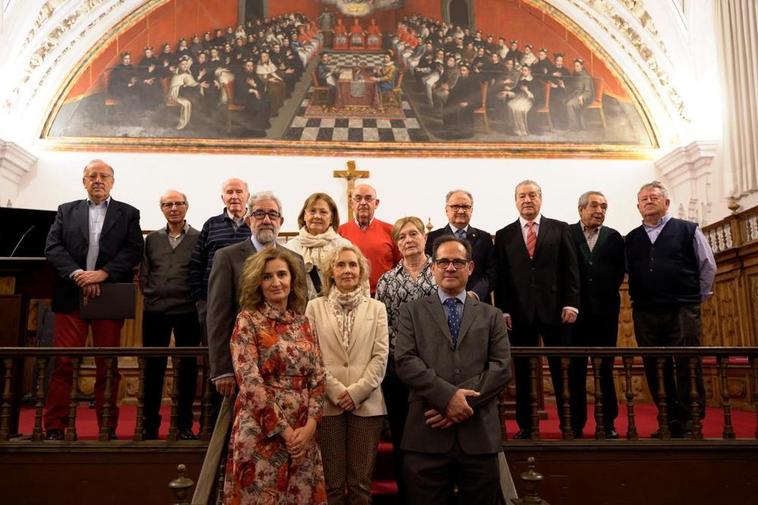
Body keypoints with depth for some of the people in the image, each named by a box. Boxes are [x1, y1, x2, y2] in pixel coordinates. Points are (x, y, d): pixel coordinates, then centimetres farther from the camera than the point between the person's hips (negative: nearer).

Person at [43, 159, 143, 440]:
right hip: (71, 296, 1)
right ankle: (55, 428, 5)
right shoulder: (66, 211, 14)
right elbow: (52, 248, 4)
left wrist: (103, 273, -14)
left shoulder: (128, 214, 10)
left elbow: (134, 250, -2)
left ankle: (108, 428, 10)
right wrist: (77, 274, -12)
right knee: (63, 363, -2)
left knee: (108, 366, 3)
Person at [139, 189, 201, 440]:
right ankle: (150, 424, 16)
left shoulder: (199, 238, 2)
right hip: (155, 311, 2)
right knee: (153, 367, 5)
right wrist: (151, 296, 0)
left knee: (188, 367, 5)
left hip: (188, 311, -2)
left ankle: (185, 424, 15)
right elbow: (143, 274, 11)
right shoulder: (152, 238, 11)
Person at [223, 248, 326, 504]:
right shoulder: (248, 320, -6)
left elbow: (317, 376, 6)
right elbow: (249, 381, -13)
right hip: (262, 430, -4)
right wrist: (283, 429, -14)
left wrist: (310, 424, -8)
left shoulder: (302, 322, 8)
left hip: (302, 431, 5)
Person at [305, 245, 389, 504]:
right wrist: (336, 391, -10)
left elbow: (380, 357, 2)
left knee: (361, 483, 5)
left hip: (366, 403, 1)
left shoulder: (376, 308, 10)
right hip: (327, 403, -1)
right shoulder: (315, 307, 7)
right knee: (332, 483, 4)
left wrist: (356, 391, -9)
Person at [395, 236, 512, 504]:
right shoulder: (412, 311, 9)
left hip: (479, 434, 2)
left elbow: (501, 367, 1)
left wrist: (463, 401, -12)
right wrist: (447, 396, -16)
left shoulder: (491, 316, 13)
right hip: (426, 434, -1)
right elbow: (405, 361, -4)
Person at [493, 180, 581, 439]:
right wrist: (502, 310, -2)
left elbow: (571, 269, 3)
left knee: (562, 369, 5)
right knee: (522, 372, 7)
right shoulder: (504, 235, 9)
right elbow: (500, 277, 5)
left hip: (554, 310, -1)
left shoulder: (560, 229, 7)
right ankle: (525, 426, 17)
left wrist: (571, 304, -6)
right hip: (519, 313, 1)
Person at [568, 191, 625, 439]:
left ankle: (609, 422, 14)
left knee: (606, 367, 7)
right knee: (576, 368, 2)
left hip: (605, 309, 2)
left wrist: (609, 290, -1)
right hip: (576, 309, -2)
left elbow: (620, 269, 10)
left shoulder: (614, 237, 9)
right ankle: (576, 424, 8)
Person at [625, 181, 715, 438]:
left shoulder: (688, 230, 4)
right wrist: (639, 298, 8)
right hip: (644, 314, 3)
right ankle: (671, 422, 16)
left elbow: (708, 266, 6)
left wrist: (696, 298, 6)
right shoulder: (631, 239, 12)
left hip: (682, 311, -3)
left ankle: (690, 423, 5)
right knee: (655, 370, 5)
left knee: (687, 367, -4)